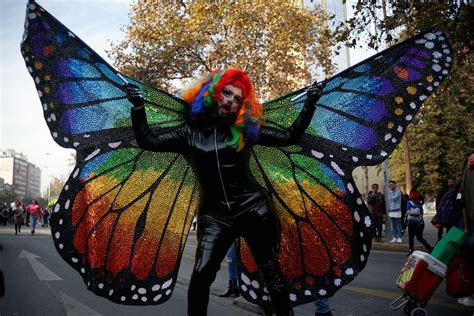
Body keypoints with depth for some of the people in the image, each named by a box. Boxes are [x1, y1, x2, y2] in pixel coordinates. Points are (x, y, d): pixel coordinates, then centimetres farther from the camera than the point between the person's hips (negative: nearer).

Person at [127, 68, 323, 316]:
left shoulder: (246, 130, 5)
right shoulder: (189, 133, 6)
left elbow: (290, 137, 6)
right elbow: (147, 141, 2)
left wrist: (309, 104, 1)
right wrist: (139, 107, -6)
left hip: (253, 208, 0)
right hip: (214, 214, 0)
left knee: (270, 270, 9)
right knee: (201, 274, -14)